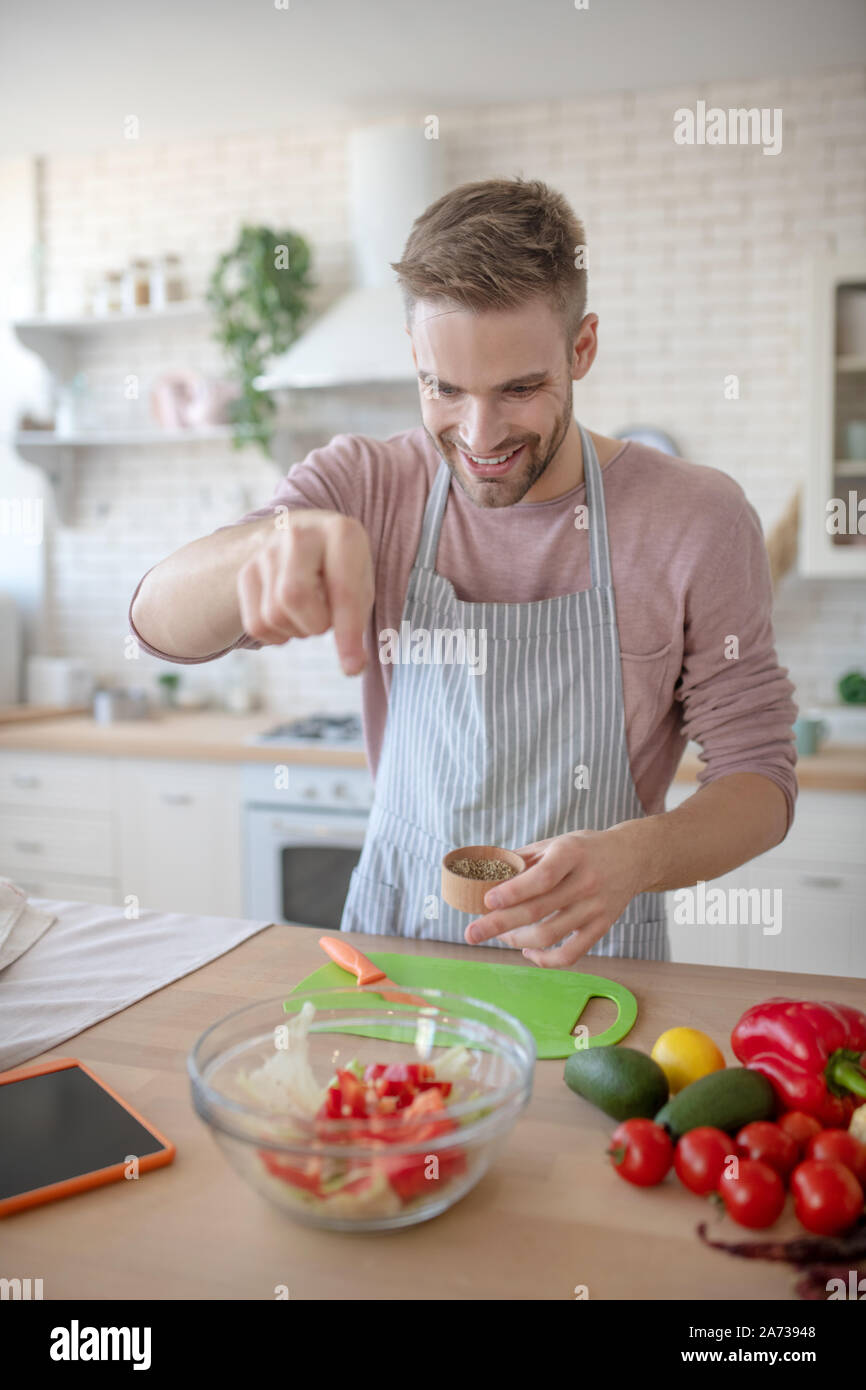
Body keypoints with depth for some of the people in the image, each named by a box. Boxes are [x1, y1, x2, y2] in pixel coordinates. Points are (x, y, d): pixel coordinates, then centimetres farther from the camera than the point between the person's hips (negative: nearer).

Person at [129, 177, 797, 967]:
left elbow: (759, 778, -5)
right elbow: (162, 623, -14)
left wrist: (636, 856, -26)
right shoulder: (367, 488, -4)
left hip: (591, 964, 0)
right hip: (391, 943, 1)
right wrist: (272, 543, -36)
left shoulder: (697, 522, -9)